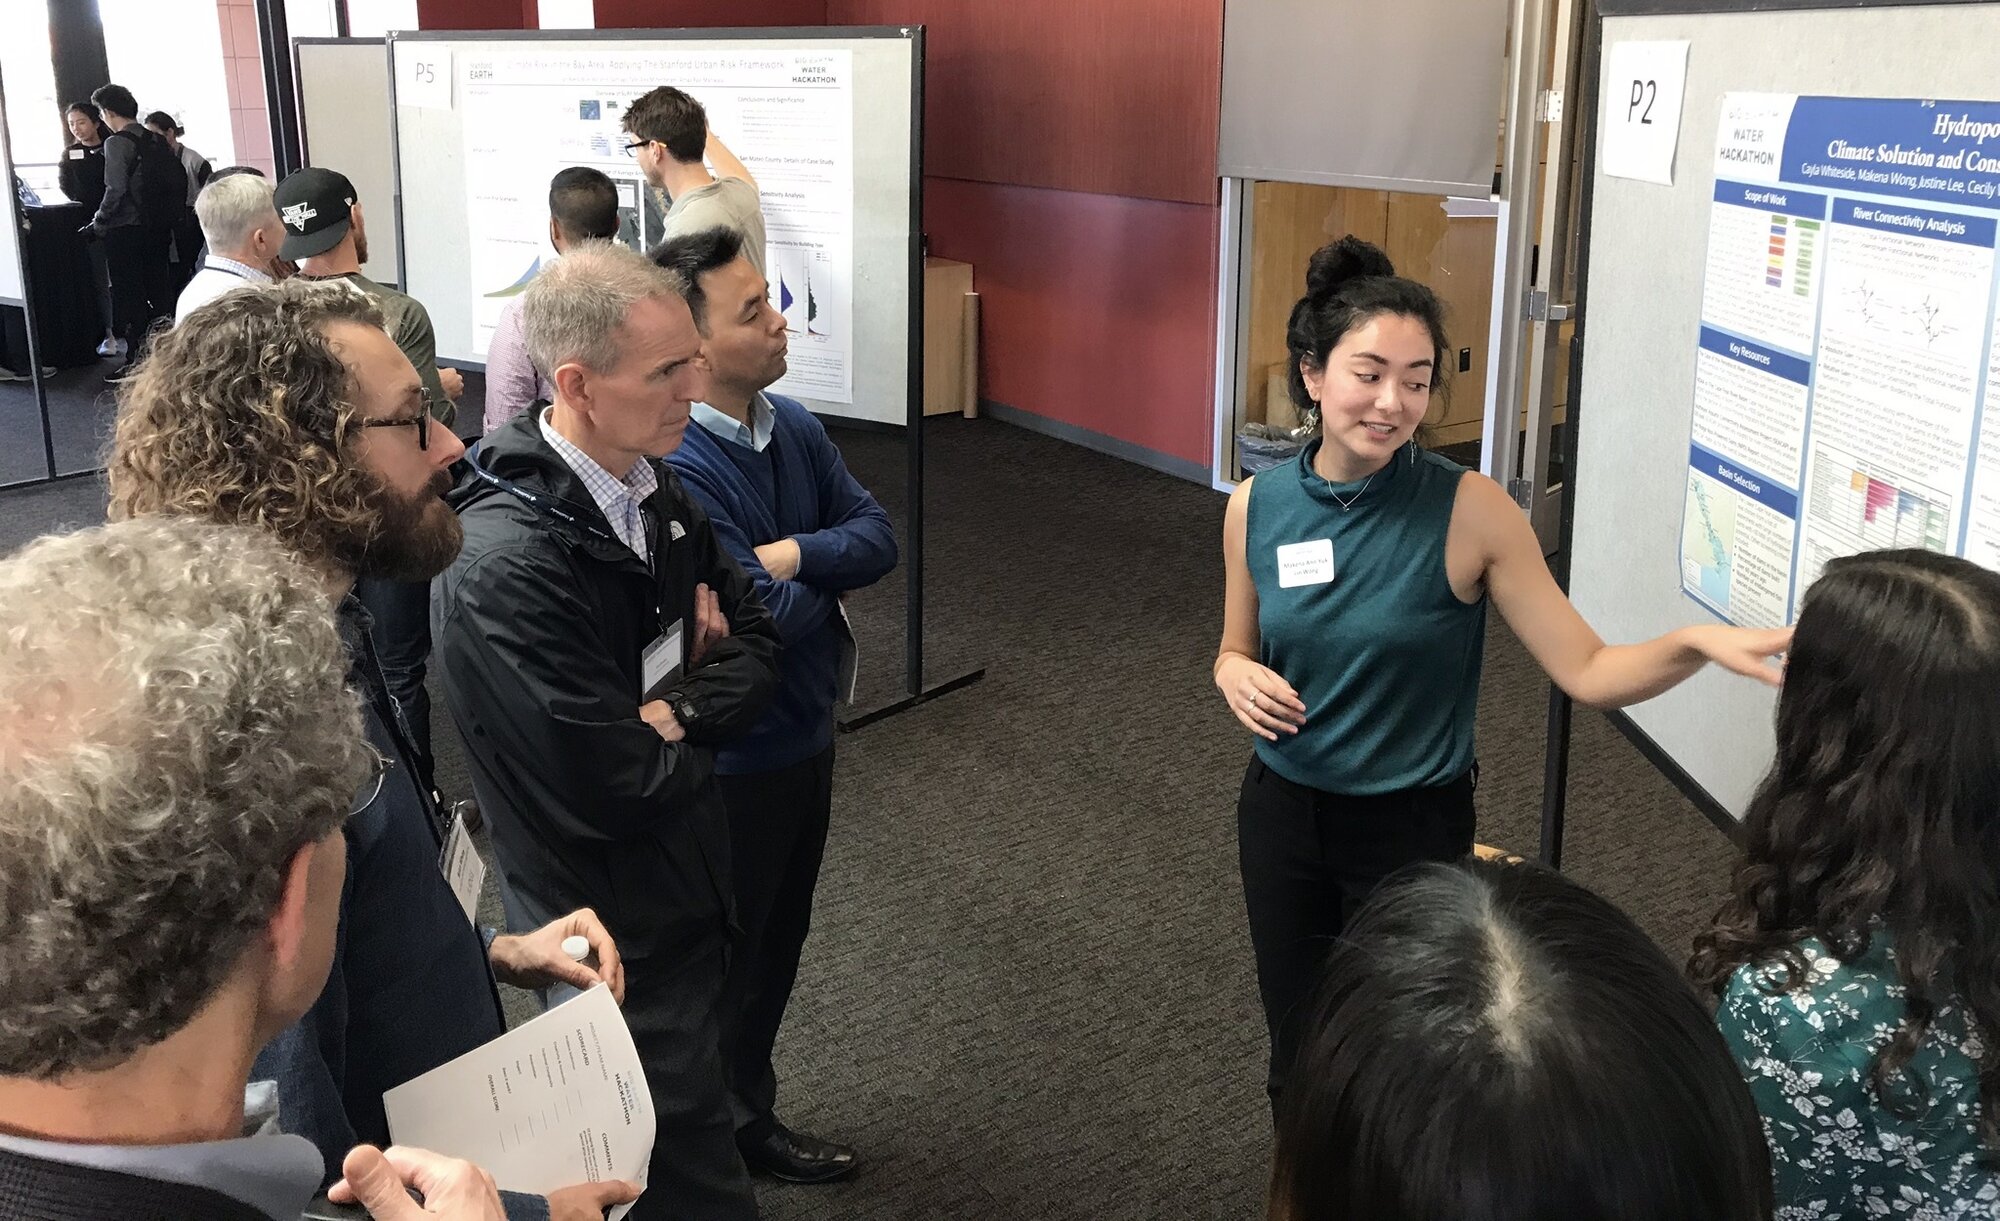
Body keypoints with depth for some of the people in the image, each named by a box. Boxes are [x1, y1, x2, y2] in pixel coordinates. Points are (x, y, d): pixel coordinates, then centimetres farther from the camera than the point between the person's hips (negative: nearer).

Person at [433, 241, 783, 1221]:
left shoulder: (653, 493, -2)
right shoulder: (504, 563, -28)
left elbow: (755, 639, 5)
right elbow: (613, 788, -27)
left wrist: (677, 712, -14)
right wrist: (699, 750, -6)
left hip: (684, 886, 8)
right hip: (613, 935, -7)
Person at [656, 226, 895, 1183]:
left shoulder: (792, 424, -1)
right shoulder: (673, 466, -28)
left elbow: (878, 537, -4)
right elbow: (761, 619, -30)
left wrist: (792, 556, -22)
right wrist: (823, 587, -9)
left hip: (806, 733, 8)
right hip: (732, 756, -8)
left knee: (778, 938, 23)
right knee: (725, 953, 13)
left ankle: (747, 1111, 43)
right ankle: (725, 1131, 34)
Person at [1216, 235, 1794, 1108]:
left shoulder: (1469, 511, -17)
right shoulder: (1255, 508, -7)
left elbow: (1588, 672, -17)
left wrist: (1694, 644, -34)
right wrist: (1238, 677, -14)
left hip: (1413, 829, -3)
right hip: (1282, 815, 3)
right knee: (1298, 1058, 19)